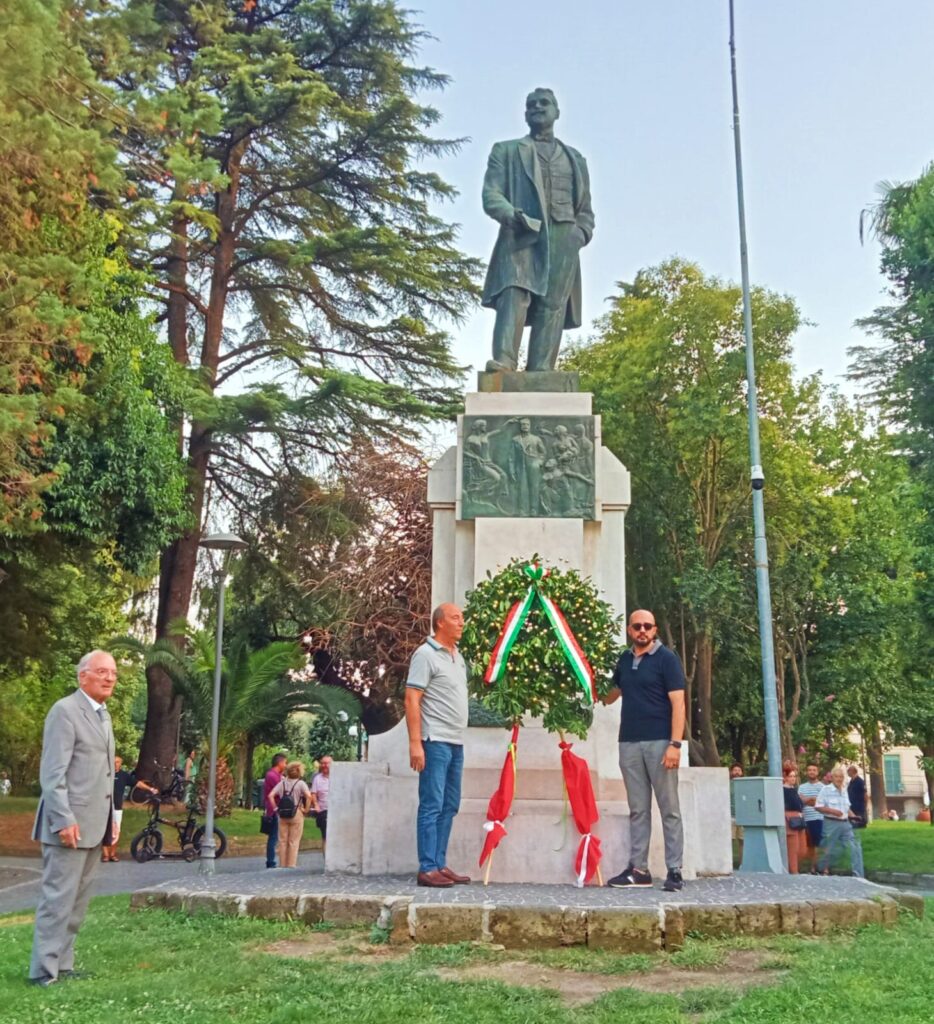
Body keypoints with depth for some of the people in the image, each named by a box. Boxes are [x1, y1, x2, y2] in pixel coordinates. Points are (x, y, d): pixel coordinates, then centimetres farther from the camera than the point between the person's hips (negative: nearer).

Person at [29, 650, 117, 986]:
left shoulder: (103, 715, 16)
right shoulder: (65, 710, -11)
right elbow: (52, 772, -17)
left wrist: (110, 818, 15)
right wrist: (63, 819, -22)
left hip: (94, 824, 9)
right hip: (71, 822, -9)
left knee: (78, 901, 13)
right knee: (58, 898, -4)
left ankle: (62, 965, 22)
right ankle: (44, 971, 3)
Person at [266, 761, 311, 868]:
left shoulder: (282, 783, 6)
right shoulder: (301, 783, -6)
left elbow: (270, 796, -2)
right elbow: (308, 796, -21)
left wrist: (276, 808, 3)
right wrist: (306, 809, -10)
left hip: (282, 815, 4)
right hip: (296, 814, -4)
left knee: (282, 841, 11)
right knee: (294, 842, 4)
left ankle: (282, 865, 16)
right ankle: (291, 865, 5)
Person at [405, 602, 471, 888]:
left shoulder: (458, 656, 17)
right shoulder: (426, 654, -9)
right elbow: (412, 700, -14)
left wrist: (459, 736, 15)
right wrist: (415, 743, -20)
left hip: (456, 742, 9)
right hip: (435, 741, -9)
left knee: (449, 806, 11)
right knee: (432, 806, -6)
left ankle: (440, 865, 18)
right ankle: (427, 869, -3)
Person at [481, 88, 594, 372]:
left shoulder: (575, 159, 29)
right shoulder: (506, 151, 20)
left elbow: (585, 210, 26)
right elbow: (491, 195, 6)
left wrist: (582, 232, 3)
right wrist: (512, 215, -16)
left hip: (562, 239, 3)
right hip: (521, 235, -2)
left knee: (553, 306, -10)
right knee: (514, 294, -24)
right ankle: (503, 361, -35)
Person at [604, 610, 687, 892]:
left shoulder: (666, 658, -2)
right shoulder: (624, 660, 13)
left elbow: (678, 702, -8)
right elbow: (609, 696, 27)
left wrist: (675, 744, -16)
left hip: (659, 742, -5)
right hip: (629, 743, 5)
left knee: (669, 810, 0)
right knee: (638, 810, 9)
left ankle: (674, 871, 4)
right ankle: (638, 869, 14)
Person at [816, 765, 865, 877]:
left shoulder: (844, 790, 11)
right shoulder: (826, 790, -8)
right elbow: (818, 807, -10)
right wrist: (832, 811, -20)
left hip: (845, 823, 6)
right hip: (831, 823, -6)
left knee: (856, 848, -4)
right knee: (829, 850, 4)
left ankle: (858, 876, 0)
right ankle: (822, 870, 27)